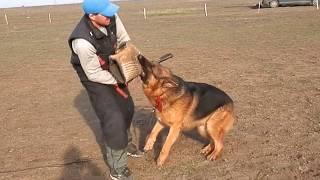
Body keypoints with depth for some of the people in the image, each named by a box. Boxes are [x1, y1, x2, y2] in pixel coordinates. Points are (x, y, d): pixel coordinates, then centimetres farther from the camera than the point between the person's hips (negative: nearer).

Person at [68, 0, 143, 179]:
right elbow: (94, 74, -27)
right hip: (94, 77, -7)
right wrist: (119, 81, -17)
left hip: (112, 68, 7)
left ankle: (125, 142, 48)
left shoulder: (111, 17, -23)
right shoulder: (84, 42, -40)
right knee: (113, 119, -12)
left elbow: (123, 39, -4)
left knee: (127, 107, 21)